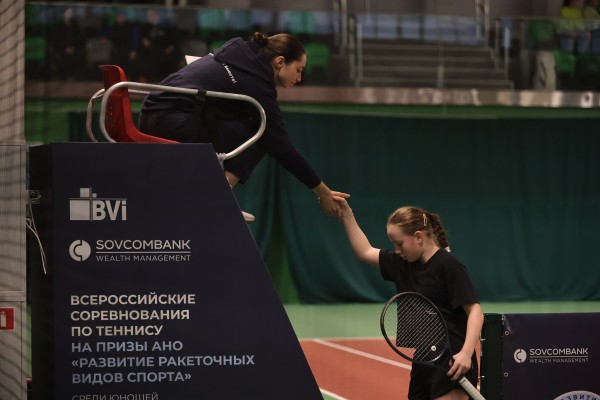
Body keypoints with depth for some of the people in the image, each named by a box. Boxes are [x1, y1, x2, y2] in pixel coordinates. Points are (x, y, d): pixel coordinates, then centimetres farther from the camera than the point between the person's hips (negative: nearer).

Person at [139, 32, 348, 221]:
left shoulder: (239, 51, 14)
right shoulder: (256, 82, -9)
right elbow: (281, 147, -7)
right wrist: (322, 192, -1)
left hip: (153, 116, 9)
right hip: (173, 124, -9)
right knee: (259, 136, -2)